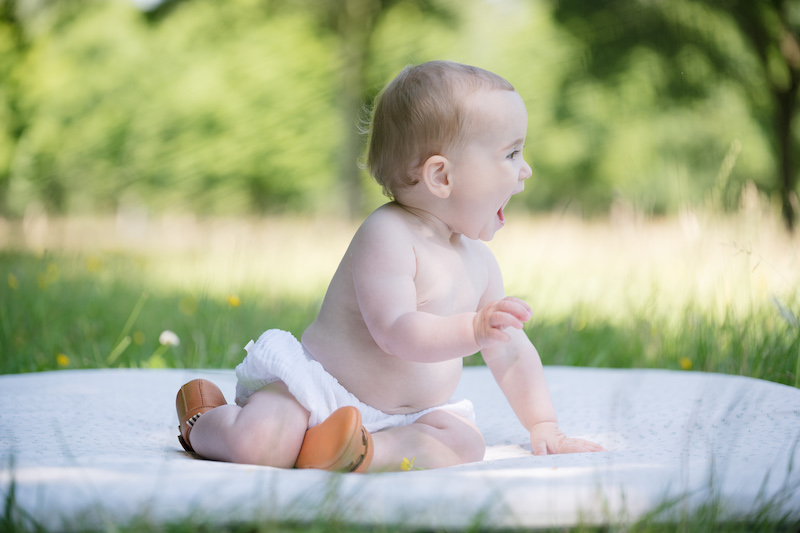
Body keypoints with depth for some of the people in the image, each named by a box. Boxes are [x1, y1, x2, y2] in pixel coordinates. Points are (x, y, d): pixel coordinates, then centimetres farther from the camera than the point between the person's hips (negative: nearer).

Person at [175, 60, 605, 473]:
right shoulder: (386, 237, -18)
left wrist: (543, 426, 13)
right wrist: (473, 330, -41)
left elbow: (510, 349, 18)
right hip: (323, 392, -6)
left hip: (415, 413, 6)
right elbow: (396, 333, -28)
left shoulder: (478, 260, 8)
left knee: (466, 443, -22)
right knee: (257, 443, -28)